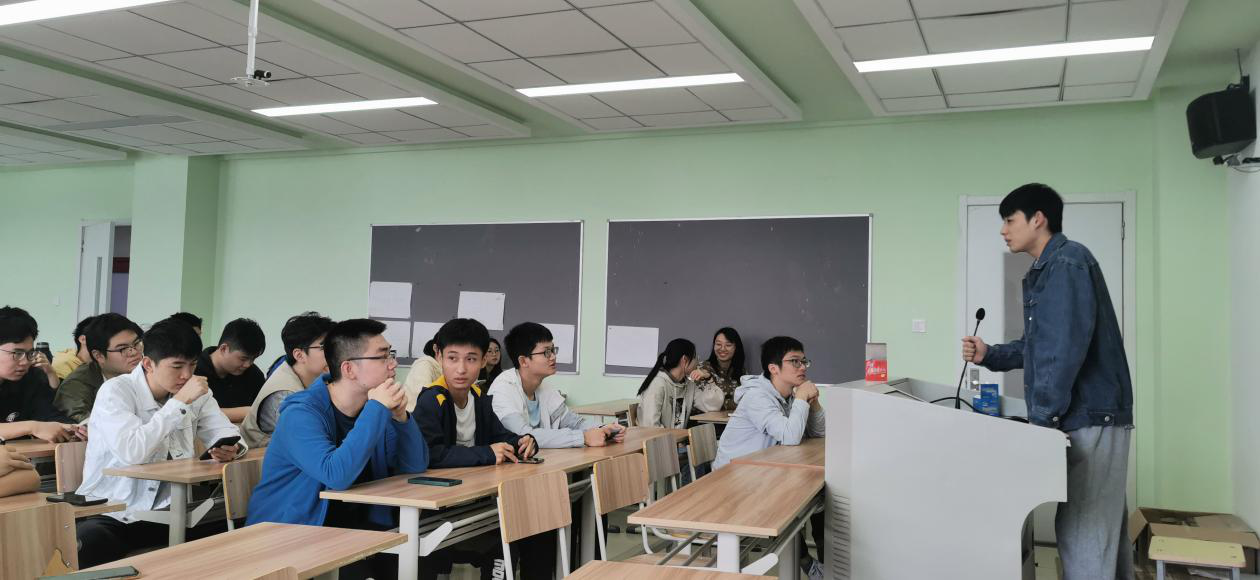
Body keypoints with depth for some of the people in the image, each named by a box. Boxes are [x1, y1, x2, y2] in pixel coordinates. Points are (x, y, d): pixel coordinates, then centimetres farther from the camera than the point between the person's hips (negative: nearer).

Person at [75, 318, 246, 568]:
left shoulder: (196, 395, 3)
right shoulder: (115, 391, -14)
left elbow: (228, 433, 1)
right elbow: (131, 452, -30)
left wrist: (230, 449, -23)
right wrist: (179, 402, -26)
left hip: (167, 512, 5)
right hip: (110, 515, -5)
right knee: (78, 552, -37)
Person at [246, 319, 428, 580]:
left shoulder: (374, 407, 2)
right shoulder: (301, 413, -19)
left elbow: (416, 466, 2)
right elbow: (338, 475, -34)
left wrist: (400, 416, -14)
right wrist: (377, 409, -28)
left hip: (353, 525, 6)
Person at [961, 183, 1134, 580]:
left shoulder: (1067, 262, -14)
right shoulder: (1045, 271, 18)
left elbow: (1065, 348, -22)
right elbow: (1040, 344, 21)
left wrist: (1042, 417, -21)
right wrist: (989, 355, 6)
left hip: (1089, 419, -10)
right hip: (1087, 417, 10)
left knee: (1084, 536, -7)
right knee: (1103, 531, 17)